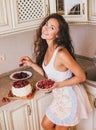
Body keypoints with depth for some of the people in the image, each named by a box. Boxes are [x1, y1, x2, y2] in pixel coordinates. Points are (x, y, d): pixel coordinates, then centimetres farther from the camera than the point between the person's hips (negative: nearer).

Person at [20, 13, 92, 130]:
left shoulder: (61, 53, -30)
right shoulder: (47, 49, -4)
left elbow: (81, 77, -23)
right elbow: (48, 74, 2)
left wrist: (58, 85, -25)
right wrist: (31, 64, -4)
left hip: (70, 97, -8)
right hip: (60, 96, 8)